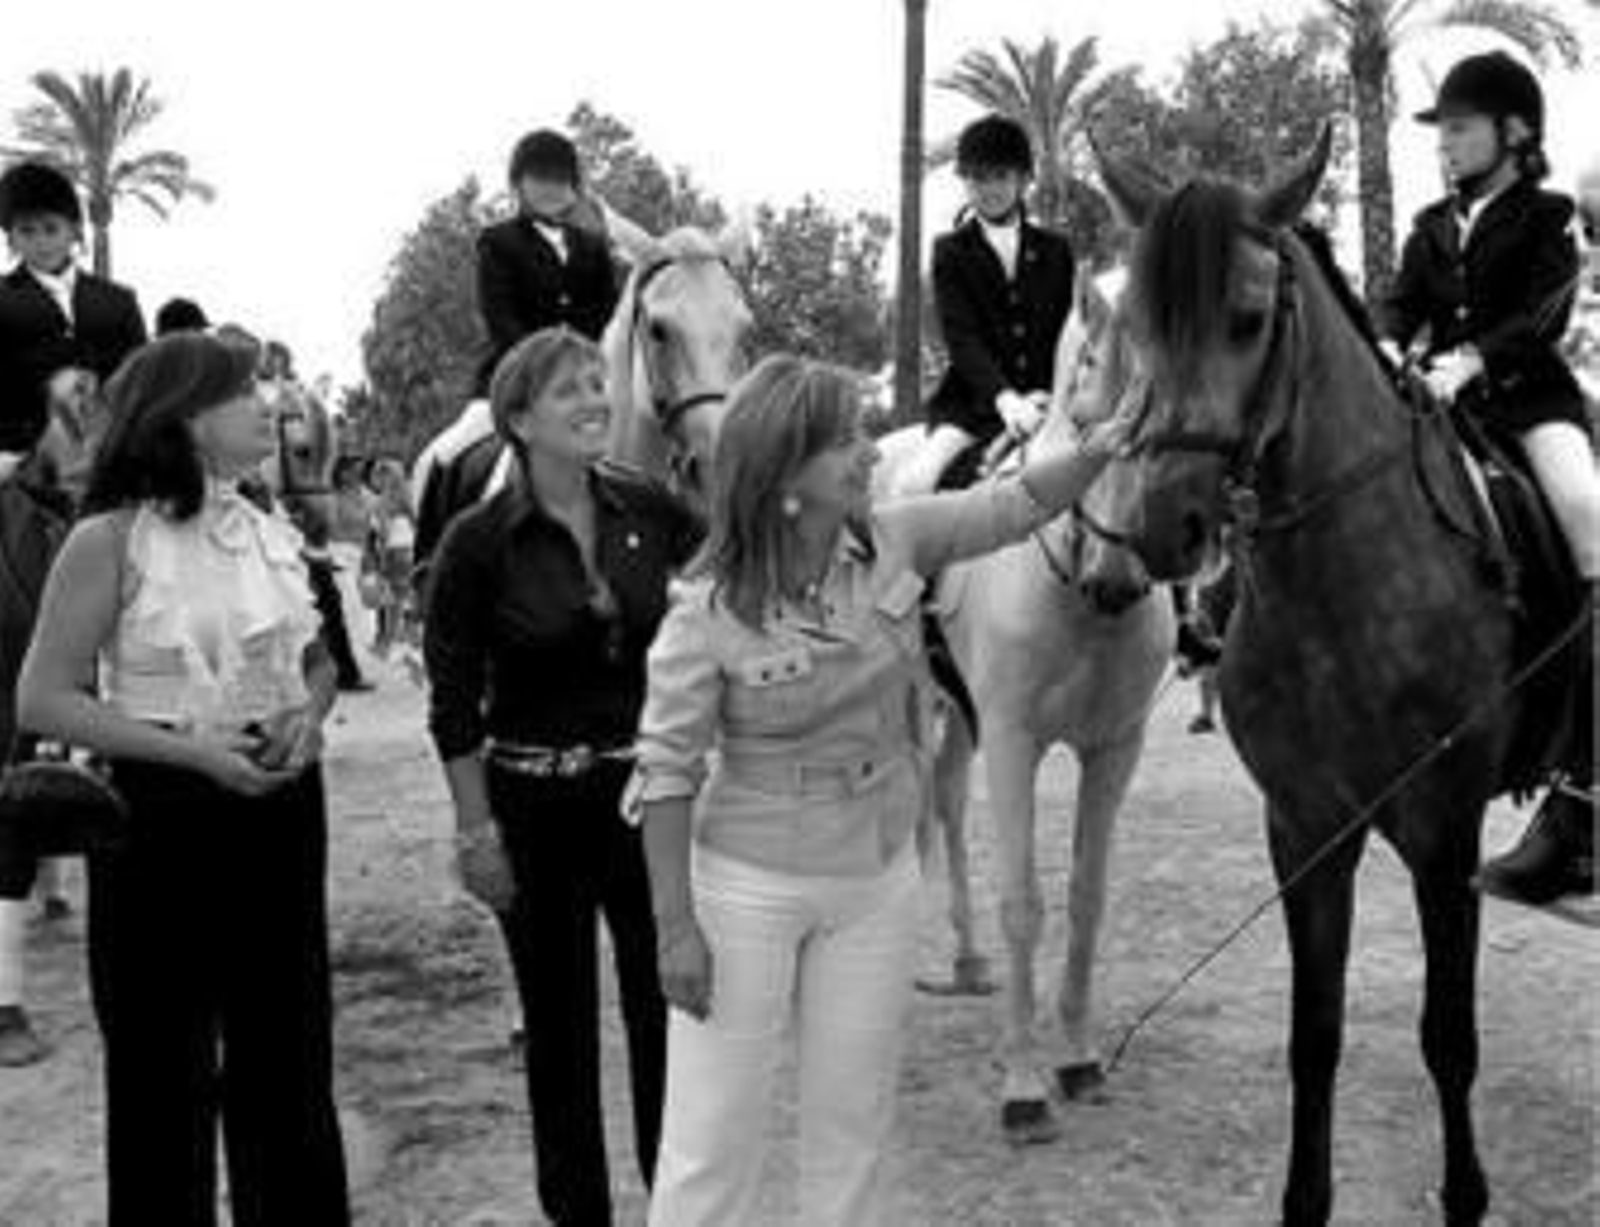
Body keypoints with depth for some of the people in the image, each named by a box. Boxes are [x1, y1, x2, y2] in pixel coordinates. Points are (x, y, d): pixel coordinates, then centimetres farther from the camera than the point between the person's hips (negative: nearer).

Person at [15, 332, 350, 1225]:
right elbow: (44, 700, -11)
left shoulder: (276, 537, 8)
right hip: (163, 817, -5)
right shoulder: (112, 540, -9)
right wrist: (192, 748, -19)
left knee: (290, 1055, 13)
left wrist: (311, 710, -2)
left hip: (279, 811, 5)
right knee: (165, 1072, 5)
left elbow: (318, 661, 21)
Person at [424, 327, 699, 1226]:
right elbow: (454, 705, -6)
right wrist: (478, 830, -7)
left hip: (649, 792, 2)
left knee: (669, 1009, 8)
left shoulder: (651, 512, -2)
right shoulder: (481, 542, -9)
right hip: (538, 808, -2)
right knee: (559, 1026, 10)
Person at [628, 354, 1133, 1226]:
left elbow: (1017, 505, 3)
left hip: (878, 882, 5)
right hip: (747, 888, -4)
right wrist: (675, 928, -14)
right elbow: (667, 774, -14)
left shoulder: (892, 543, -7)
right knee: (713, 1131, 5)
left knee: (854, 1122, 16)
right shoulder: (706, 616, -19)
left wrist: (1104, 444, -13)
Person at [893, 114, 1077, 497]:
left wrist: (1050, 395, -12)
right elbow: (961, 338, -8)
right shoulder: (951, 251, 6)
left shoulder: (1055, 251, 14)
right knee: (915, 480, -25)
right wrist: (1005, 399, -25)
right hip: (972, 405, -2)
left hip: (1042, 404, 2)